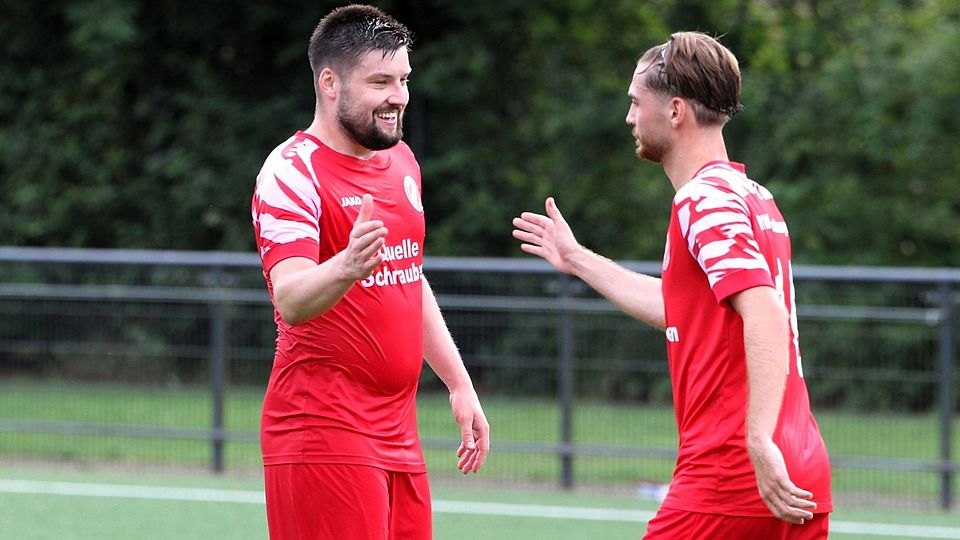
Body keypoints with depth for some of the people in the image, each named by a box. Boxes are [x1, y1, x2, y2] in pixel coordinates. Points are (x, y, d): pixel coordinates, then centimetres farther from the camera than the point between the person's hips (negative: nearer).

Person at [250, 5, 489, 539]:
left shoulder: (401, 160, 14)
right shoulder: (291, 171, -12)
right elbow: (291, 300, -27)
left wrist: (459, 383, 23)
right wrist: (346, 266, -47)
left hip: (398, 433, 8)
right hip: (323, 435, -8)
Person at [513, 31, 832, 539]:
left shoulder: (705, 200, -10)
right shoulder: (751, 195, 19)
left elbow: (766, 315, -24)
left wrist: (760, 442, -32)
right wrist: (579, 260, 42)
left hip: (728, 480, -9)